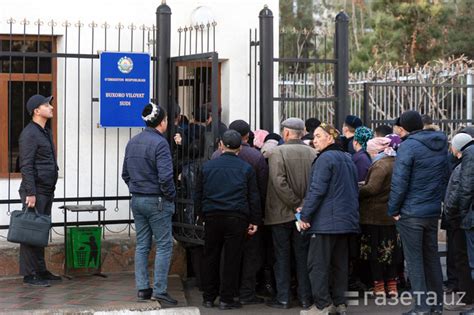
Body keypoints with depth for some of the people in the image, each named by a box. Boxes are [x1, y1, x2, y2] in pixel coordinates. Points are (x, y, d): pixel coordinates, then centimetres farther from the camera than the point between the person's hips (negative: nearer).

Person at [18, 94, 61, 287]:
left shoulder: (46, 132, 18)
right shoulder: (29, 134, -12)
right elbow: (26, 166, -18)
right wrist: (30, 193, -22)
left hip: (47, 192, 9)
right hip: (35, 192, -9)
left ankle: (41, 271, 18)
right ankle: (29, 274, -4)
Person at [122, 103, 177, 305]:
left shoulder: (132, 142, 9)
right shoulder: (159, 143, -16)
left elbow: (125, 173, 15)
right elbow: (165, 176, -22)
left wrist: (135, 189, 16)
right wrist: (170, 196, -9)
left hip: (137, 200, 8)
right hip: (157, 201, -8)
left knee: (142, 245, 12)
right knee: (164, 245, -1)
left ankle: (142, 288, 14)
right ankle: (160, 290, -3)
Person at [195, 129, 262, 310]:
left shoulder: (207, 166, 6)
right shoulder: (246, 168, 2)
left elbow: (198, 195, 10)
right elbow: (253, 197, 1)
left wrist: (202, 214, 19)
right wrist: (255, 221, 5)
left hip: (212, 217, 2)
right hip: (237, 218, -2)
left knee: (210, 257, 11)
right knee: (231, 259, 2)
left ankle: (208, 298, 16)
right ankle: (226, 299, 3)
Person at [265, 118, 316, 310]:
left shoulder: (277, 152, -12)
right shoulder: (311, 152, 0)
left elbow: (279, 182, -20)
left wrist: (295, 204, -14)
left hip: (282, 213, -3)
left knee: (282, 257, 6)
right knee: (303, 256, 11)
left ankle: (283, 298, 8)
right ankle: (305, 298, 13)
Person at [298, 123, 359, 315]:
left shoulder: (325, 158, -11)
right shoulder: (348, 159, 17)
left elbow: (317, 190, -17)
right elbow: (355, 190, 23)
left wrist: (305, 215, -13)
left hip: (326, 221, -9)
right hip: (347, 220, 9)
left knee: (317, 263, -5)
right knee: (340, 263, 12)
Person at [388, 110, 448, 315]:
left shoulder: (408, 146, -14)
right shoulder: (440, 145, 7)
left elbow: (399, 182, -17)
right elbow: (445, 177, 11)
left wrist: (393, 210, -8)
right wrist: (438, 200, 16)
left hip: (411, 212, -6)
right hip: (433, 211, 6)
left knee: (414, 260, 0)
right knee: (432, 256, 14)